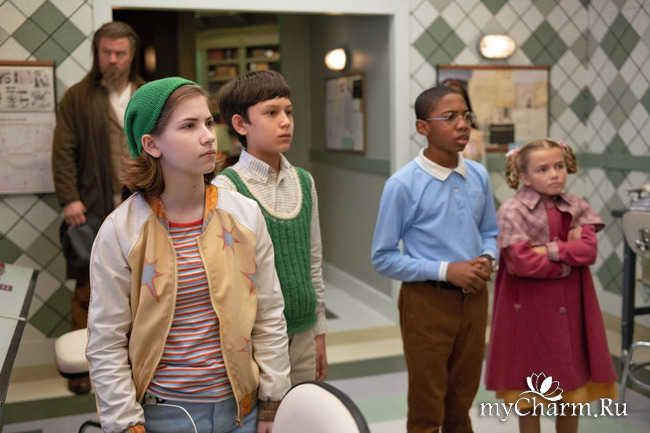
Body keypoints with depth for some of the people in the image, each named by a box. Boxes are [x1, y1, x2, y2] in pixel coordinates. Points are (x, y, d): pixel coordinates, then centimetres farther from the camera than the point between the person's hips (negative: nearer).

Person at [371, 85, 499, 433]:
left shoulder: (479, 176, 0)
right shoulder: (402, 184, -16)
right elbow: (383, 258, -13)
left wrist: (487, 259, -9)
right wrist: (446, 270, -20)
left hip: (474, 298, 5)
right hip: (427, 302, -5)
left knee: (462, 401, 22)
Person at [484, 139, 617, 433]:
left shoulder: (576, 206, 4)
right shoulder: (512, 212, -12)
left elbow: (589, 250, -9)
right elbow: (524, 263, -21)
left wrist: (549, 249, -19)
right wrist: (569, 258, -10)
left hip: (570, 307, 5)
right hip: (530, 309, -4)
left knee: (571, 385, 14)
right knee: (530, 389, 8)